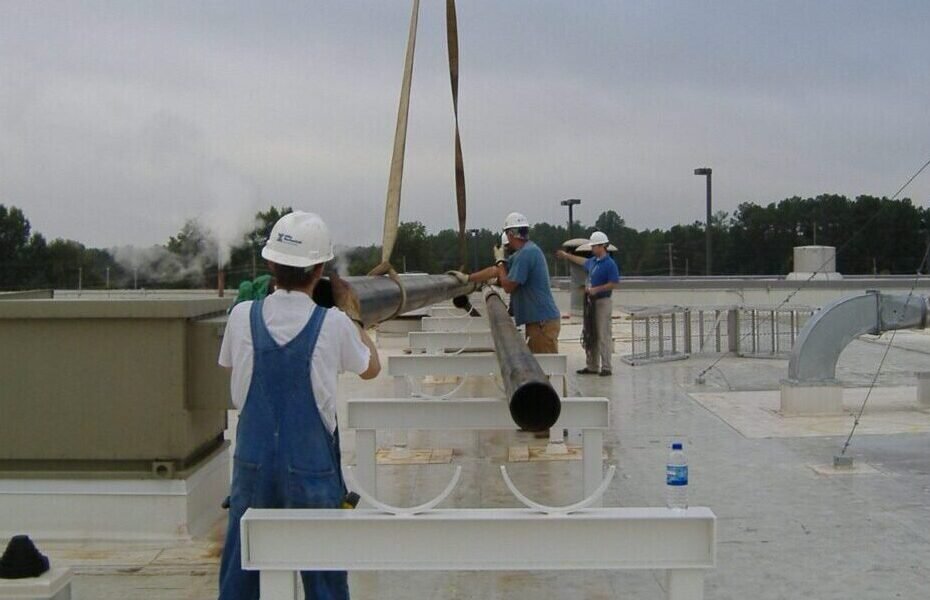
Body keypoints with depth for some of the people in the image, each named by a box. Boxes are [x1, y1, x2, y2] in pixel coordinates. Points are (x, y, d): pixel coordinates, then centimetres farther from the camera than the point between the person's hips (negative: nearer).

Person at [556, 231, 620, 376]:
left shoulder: (609, 264, -12)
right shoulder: (593, 261, 12)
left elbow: (613, 283, -17)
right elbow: (583, 261, 34)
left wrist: (596, 289, -18)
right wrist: (566, 255, 45)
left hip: (603, 301, -9)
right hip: (591, 302, 9)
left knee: (604, 335, -8)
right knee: (590, 335, 10)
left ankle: (606, 367, -5)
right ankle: (592, 366, 16)